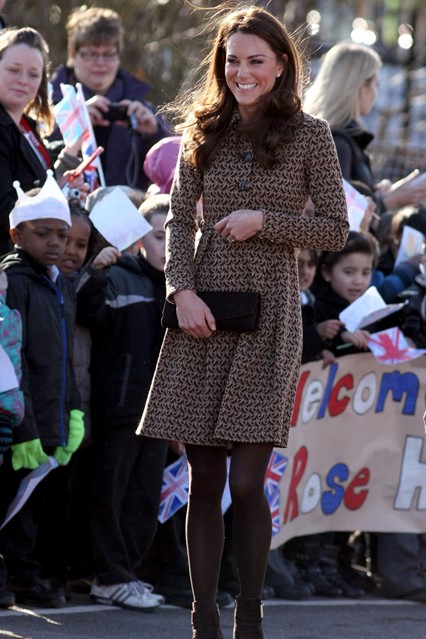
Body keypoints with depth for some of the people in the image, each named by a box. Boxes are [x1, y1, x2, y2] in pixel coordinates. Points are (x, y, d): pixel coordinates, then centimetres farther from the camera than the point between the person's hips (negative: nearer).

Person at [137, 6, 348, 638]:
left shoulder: (309, 135, 2)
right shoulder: (204, 132, 11)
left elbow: (336, 229, 2)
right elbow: (179, 219, 8)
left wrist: (262, 220, -11)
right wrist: (182, 290, -7)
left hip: (267, 316, -3)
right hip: (202, 314, 3)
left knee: (246, 482, -8)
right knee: (203, 481, 3)